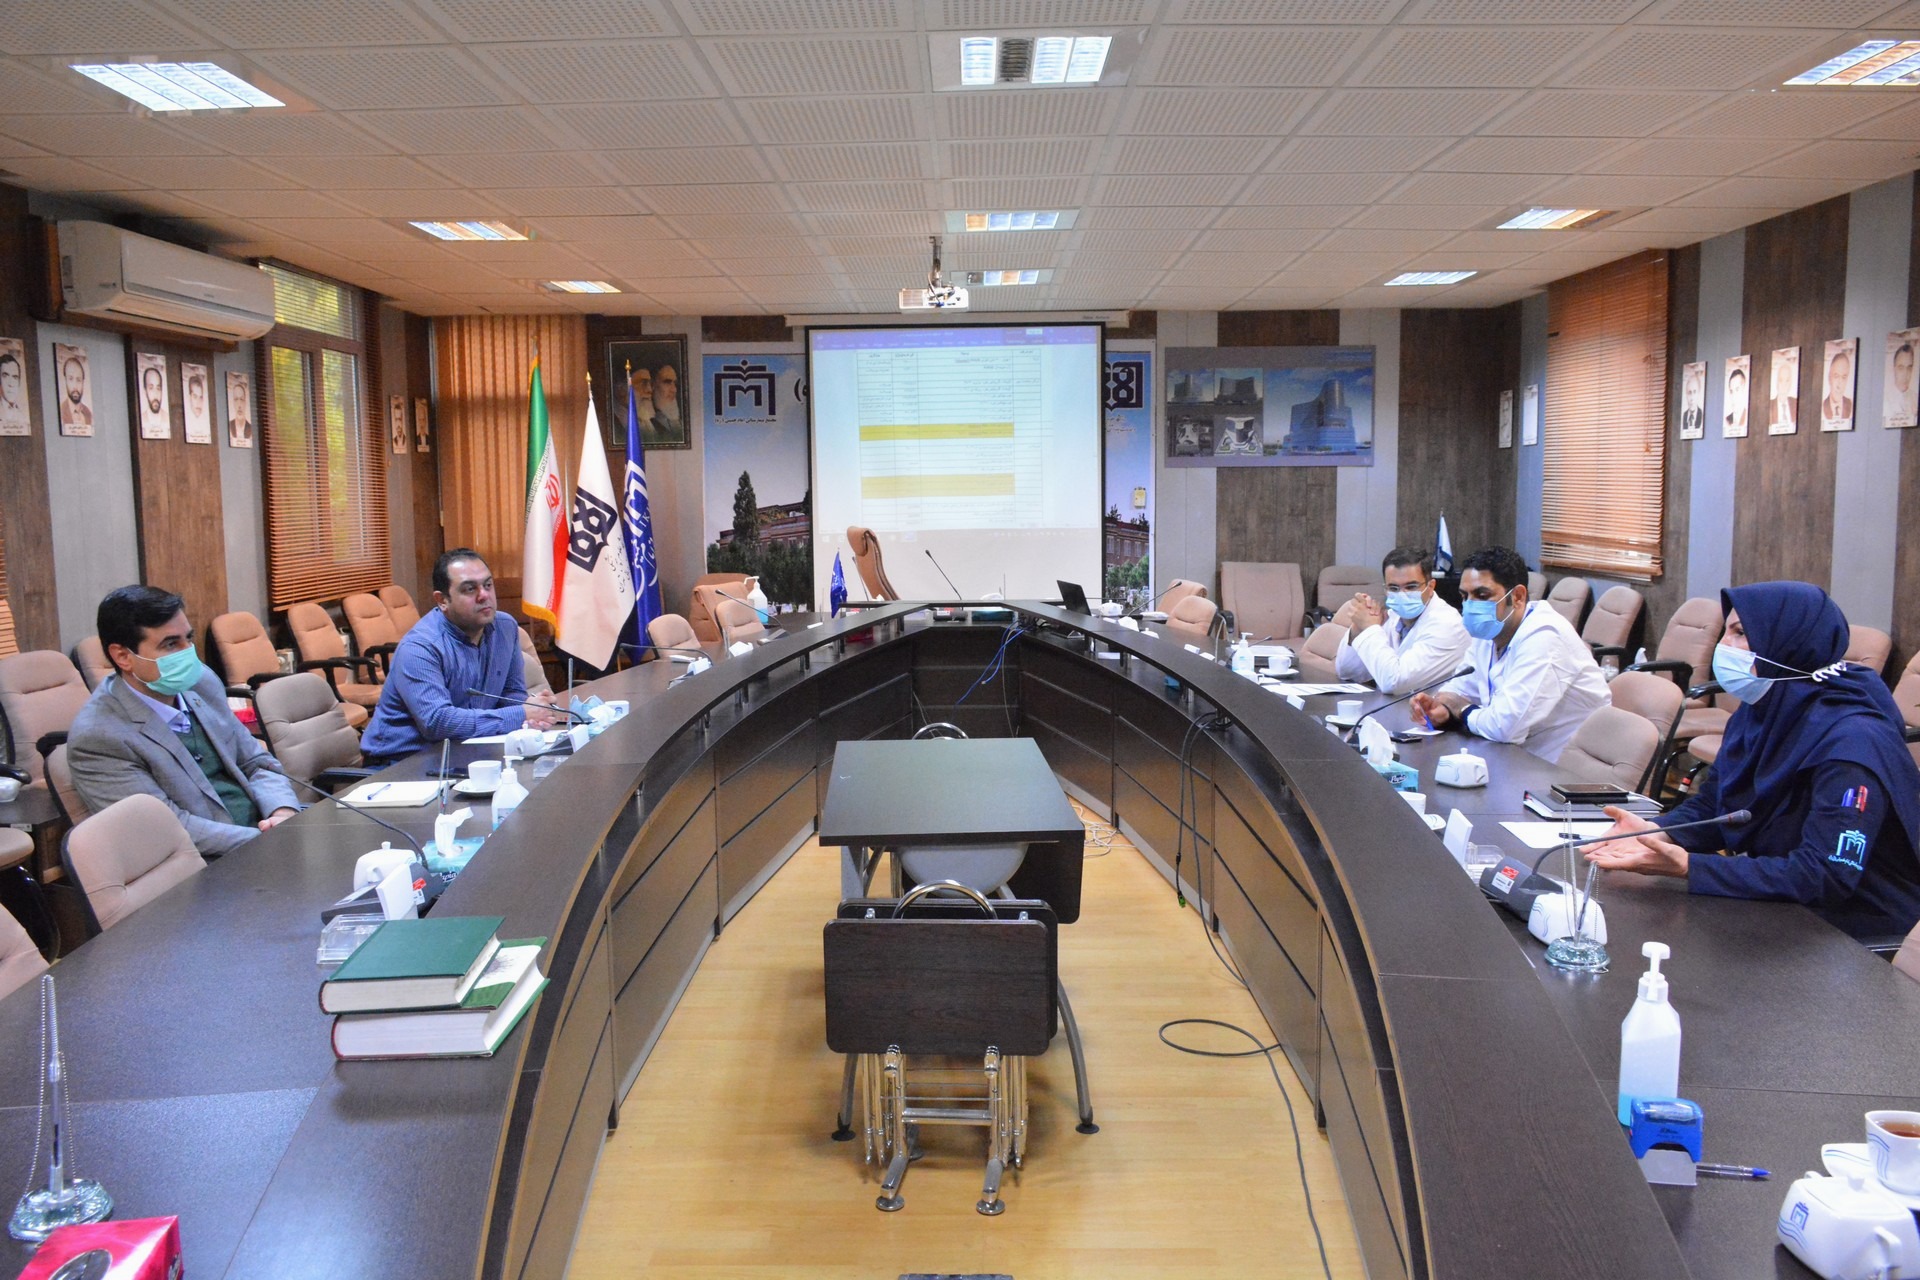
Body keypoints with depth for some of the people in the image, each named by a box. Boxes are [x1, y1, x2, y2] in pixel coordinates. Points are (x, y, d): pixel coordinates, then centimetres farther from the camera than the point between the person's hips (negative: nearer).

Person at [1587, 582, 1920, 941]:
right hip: (1783, 915, 7)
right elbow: (1708, 806, 5)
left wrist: (1687, 867, -34)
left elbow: (1826, 876, -29)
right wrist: (1655, 831, -18)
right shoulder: (1754, 714, 2)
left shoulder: (1850, 743, -24)